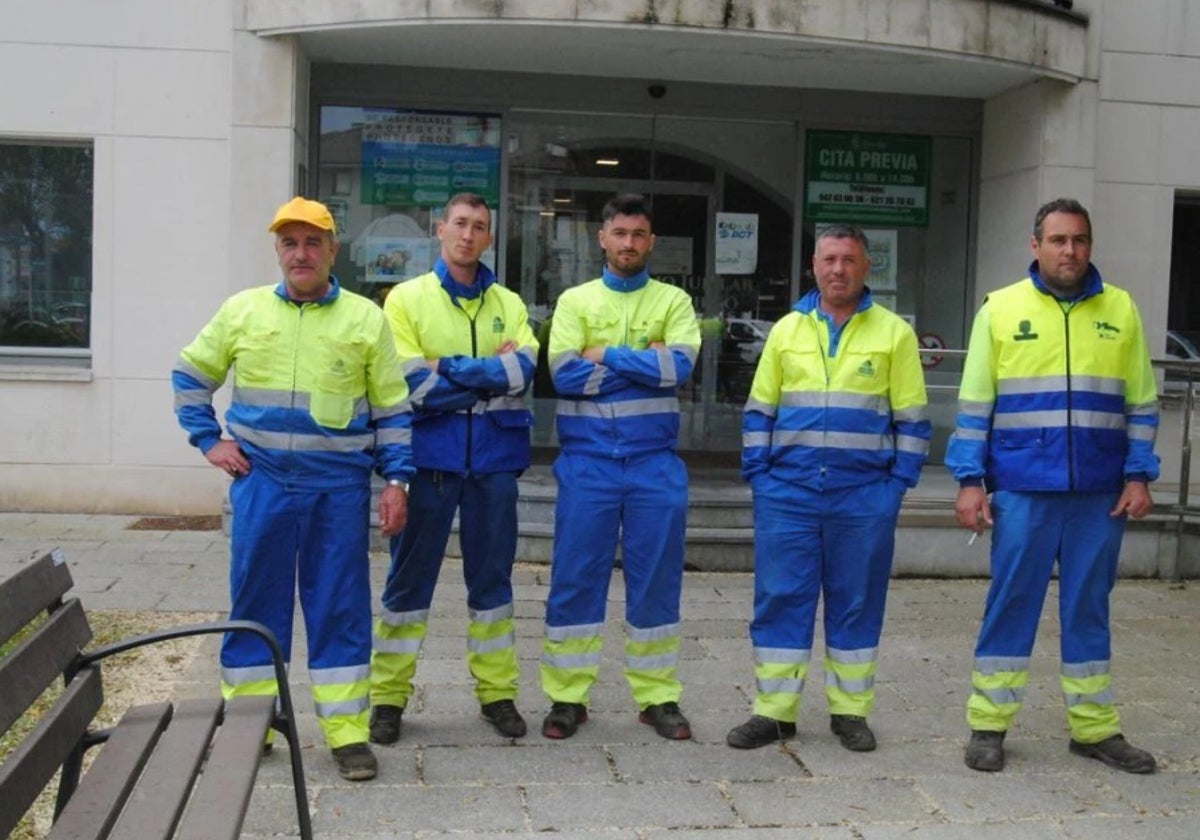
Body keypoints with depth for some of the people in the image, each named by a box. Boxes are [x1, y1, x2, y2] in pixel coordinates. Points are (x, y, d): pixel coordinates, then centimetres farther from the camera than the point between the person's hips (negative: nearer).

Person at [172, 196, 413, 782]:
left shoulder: (365, 318, 3)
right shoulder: (242, 310, 5)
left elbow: (392, 408, 5)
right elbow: (190, 375, 16)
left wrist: (396, 479, -2)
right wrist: (208, 441, 5)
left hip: (339, 485, -1)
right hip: (261, 480, 1)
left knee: (340, 604, 3)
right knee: (256, 600, 8)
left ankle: (347, 732, 11)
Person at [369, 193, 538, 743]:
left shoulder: (509, 304, 10)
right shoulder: (408, 298, 2)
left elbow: (524, 369, -7)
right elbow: (412, 385, -10)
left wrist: (449, 371, -13)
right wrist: (492, 375, -8)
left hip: (494, 456, 3)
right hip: (431, 452, -2)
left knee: (492, 575, 10)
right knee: (410, 576, 3)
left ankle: (497, 692, 21)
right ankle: (389, 696, 13)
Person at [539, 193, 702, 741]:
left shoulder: (673, 301, 8)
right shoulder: (575, 301, 8)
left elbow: (680, 365, -11)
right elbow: (564, 374, -8)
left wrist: (605, 355, -8)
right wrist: (644, 365, -9)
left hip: (655, 460, 0)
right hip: (588, 458, 0)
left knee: (656, 576, 6)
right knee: (575, 575, 3)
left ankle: (658, 696, 18)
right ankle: (567, 696, 14)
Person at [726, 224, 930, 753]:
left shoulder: (894, 332, 4)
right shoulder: (787, 330, 10)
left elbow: (911, 418, 5)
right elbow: (758, 411, 13)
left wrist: (897, 482, -4)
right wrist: (757, 475, 3)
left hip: (864, 496, -1)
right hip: (787, 493, 2)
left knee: (857, 604, 7)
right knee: (779, 599, 2)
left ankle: (850, 712, 20)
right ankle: (774, 712, 12)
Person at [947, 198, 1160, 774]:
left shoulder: (1121, 309, 8)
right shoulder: (1001, 308, 2)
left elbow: (1141, 403, 11)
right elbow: (974, 404, 2)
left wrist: (1138, 476, 2)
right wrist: (969, 481, -4)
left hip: (1100, 494, 2)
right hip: (1022, 490, -2)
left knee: (1089, 607, 10)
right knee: (1010, 603, 3)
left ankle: (1094, 727, 20)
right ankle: (988, 725, 12)